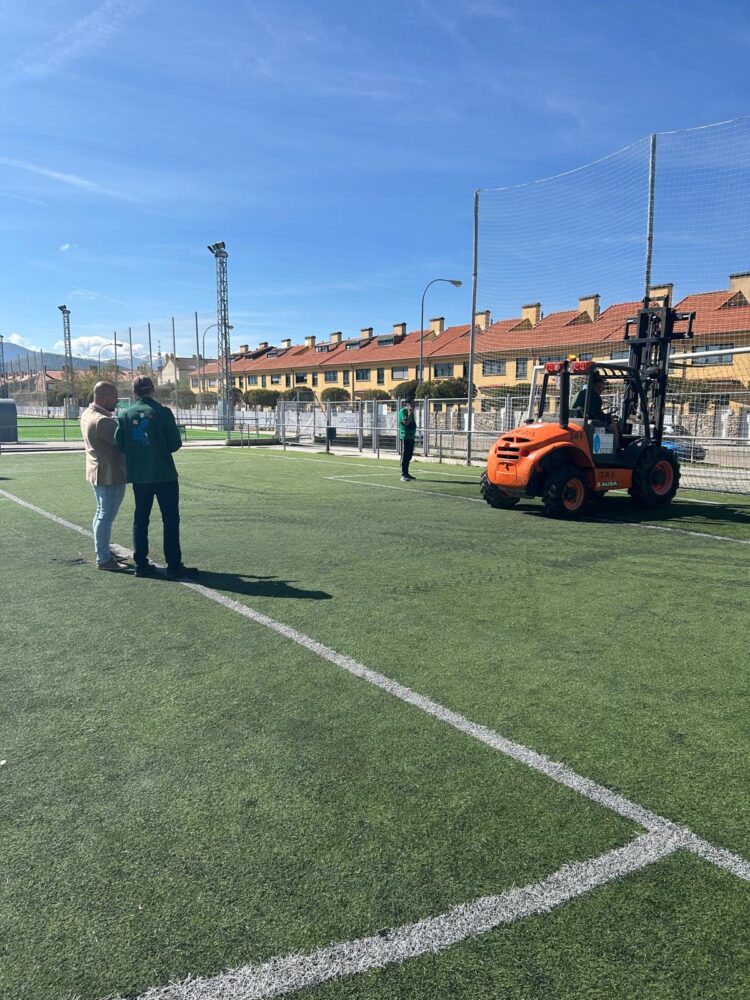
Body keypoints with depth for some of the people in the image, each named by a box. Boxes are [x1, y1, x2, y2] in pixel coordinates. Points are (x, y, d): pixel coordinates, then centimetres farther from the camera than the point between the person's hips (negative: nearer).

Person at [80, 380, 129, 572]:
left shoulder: (87, 414, 8)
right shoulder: (103, 421, -23)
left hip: (97, 472, 10)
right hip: (110, 474, -10)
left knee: (101, 513, 19)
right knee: (107, 516, -4)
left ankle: (103, 552, 30)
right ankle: (103, 560, 1)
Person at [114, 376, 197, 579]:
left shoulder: (125, 415, 1)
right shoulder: (162, 412, -8)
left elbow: (119, 445, 1)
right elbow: (175, 444, -7)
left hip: (139, 477, 4)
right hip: (164, 475, -4)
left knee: (141, 520, 12)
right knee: (170, 520, 1)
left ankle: (141, 564, 15)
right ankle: (174, 565, 0)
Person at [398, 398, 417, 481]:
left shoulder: (410, 412, 17)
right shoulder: (403, 411, -10)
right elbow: (406, 422, -21)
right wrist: (410, 413, -18)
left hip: (411, 437, 9)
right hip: (405, 437, -9)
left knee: (409, 456, 13)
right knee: (404, 456, -7)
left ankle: (406, 473, 20)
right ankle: (403, 475, -6)